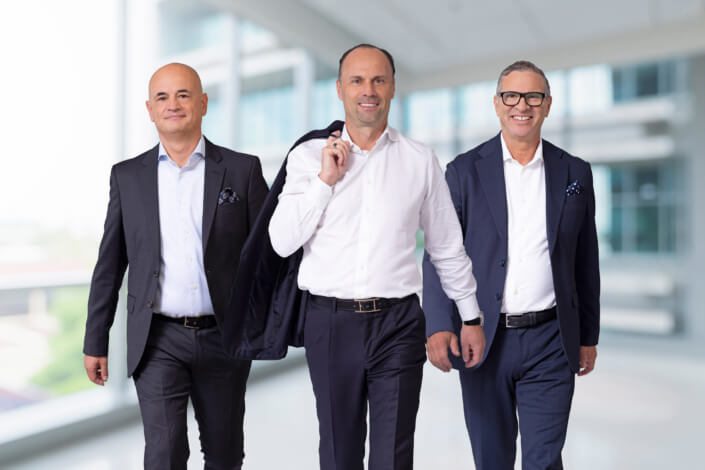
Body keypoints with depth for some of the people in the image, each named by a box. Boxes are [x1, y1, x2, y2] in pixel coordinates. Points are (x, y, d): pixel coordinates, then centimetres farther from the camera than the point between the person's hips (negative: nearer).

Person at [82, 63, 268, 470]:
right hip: (158, 340, 1)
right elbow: (110, 264, 8)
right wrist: (96, 342, 9)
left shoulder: (243, 170, 0)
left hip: (223, 338, 0)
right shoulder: (127, 176, 5)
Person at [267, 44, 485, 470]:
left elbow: (448, 246, 10)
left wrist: (471, 316, 12)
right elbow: (282, 243, -4)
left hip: (397, 323, 0)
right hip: (329, 321, 1)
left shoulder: (420, 160, 4)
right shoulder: (309, 156, 3)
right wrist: (325, 179, -11)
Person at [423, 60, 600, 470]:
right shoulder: (464, 171, -1)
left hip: (550, 343, 1)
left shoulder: (575, 173, 5)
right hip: (483, 339, 0)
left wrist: (589, 336, 12)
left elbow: (586, 261, 10)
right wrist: (439, 325, -18)